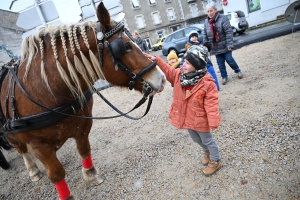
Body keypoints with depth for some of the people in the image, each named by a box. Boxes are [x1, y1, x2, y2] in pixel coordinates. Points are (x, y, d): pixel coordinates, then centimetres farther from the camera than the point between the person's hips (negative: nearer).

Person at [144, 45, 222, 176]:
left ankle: (215, 161, 42)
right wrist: (156, 60, -6)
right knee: (197, 140, 29)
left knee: (208, 141, 17)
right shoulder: (180, 74, -9)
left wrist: (213, 122, -25)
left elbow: (211, 105, -25)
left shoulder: (207, 83, -26)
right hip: (187, 119, 7)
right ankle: (207, 152, 58)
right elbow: (168, 71, 4)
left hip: (200, 120, -7)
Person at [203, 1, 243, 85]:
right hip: (216, 48, 4)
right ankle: (224, 77, 26)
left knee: (229, 60, 0)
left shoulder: (223, 18, -12)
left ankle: (238, 71, 27)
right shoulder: (206, 22, 3)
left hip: (225, 46, -4)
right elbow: (205, 35, 7)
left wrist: (229, 44, -22)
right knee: (220, 64, 8)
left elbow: (229, 32, -17)